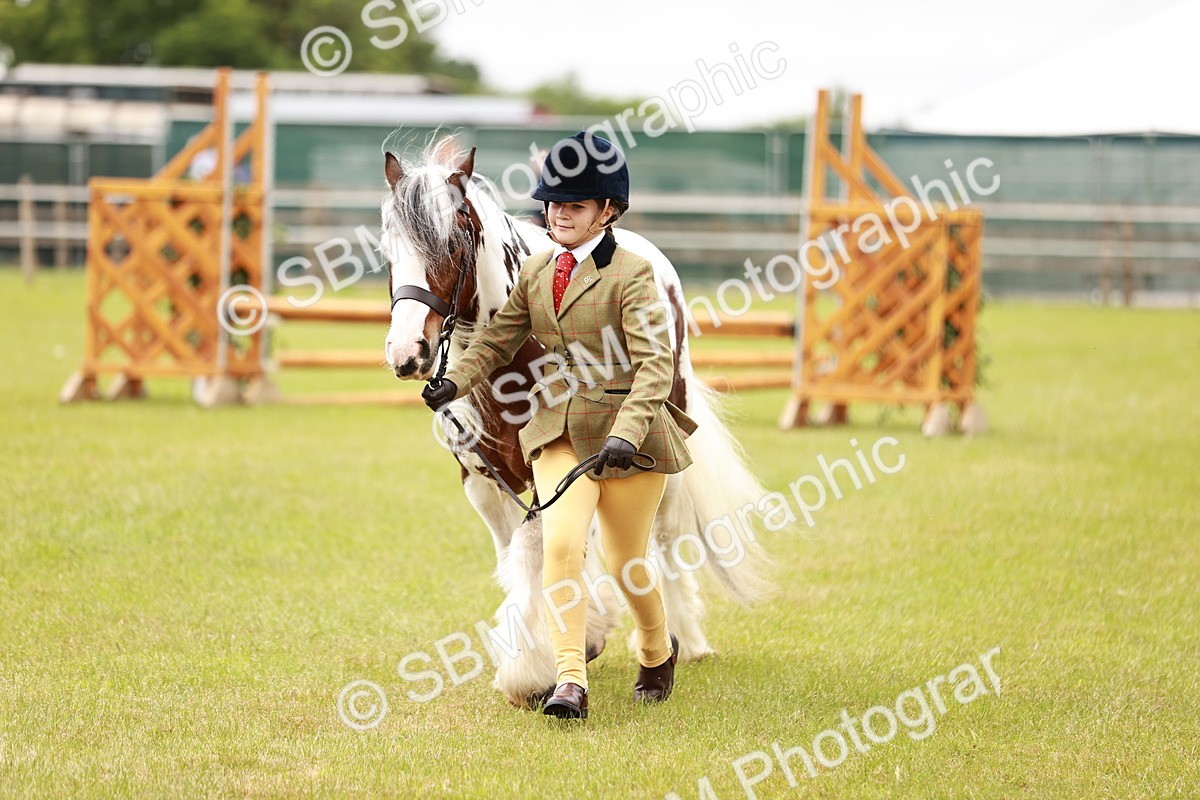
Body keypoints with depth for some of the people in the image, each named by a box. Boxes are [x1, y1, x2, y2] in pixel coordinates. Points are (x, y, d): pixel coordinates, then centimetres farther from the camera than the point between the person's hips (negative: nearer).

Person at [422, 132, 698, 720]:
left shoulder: (630, 275, -11)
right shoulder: (536, 272, 8)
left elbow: (655, 364, -19)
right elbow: (500, 339, 17)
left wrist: (625, 434, -31)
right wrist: (455, 380, -2)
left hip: (625, 433, -4)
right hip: (558, 432, 4)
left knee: (626, 562, 8)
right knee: (561, 544, -17)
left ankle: (657, 651, 38)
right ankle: (570, 682, -20)